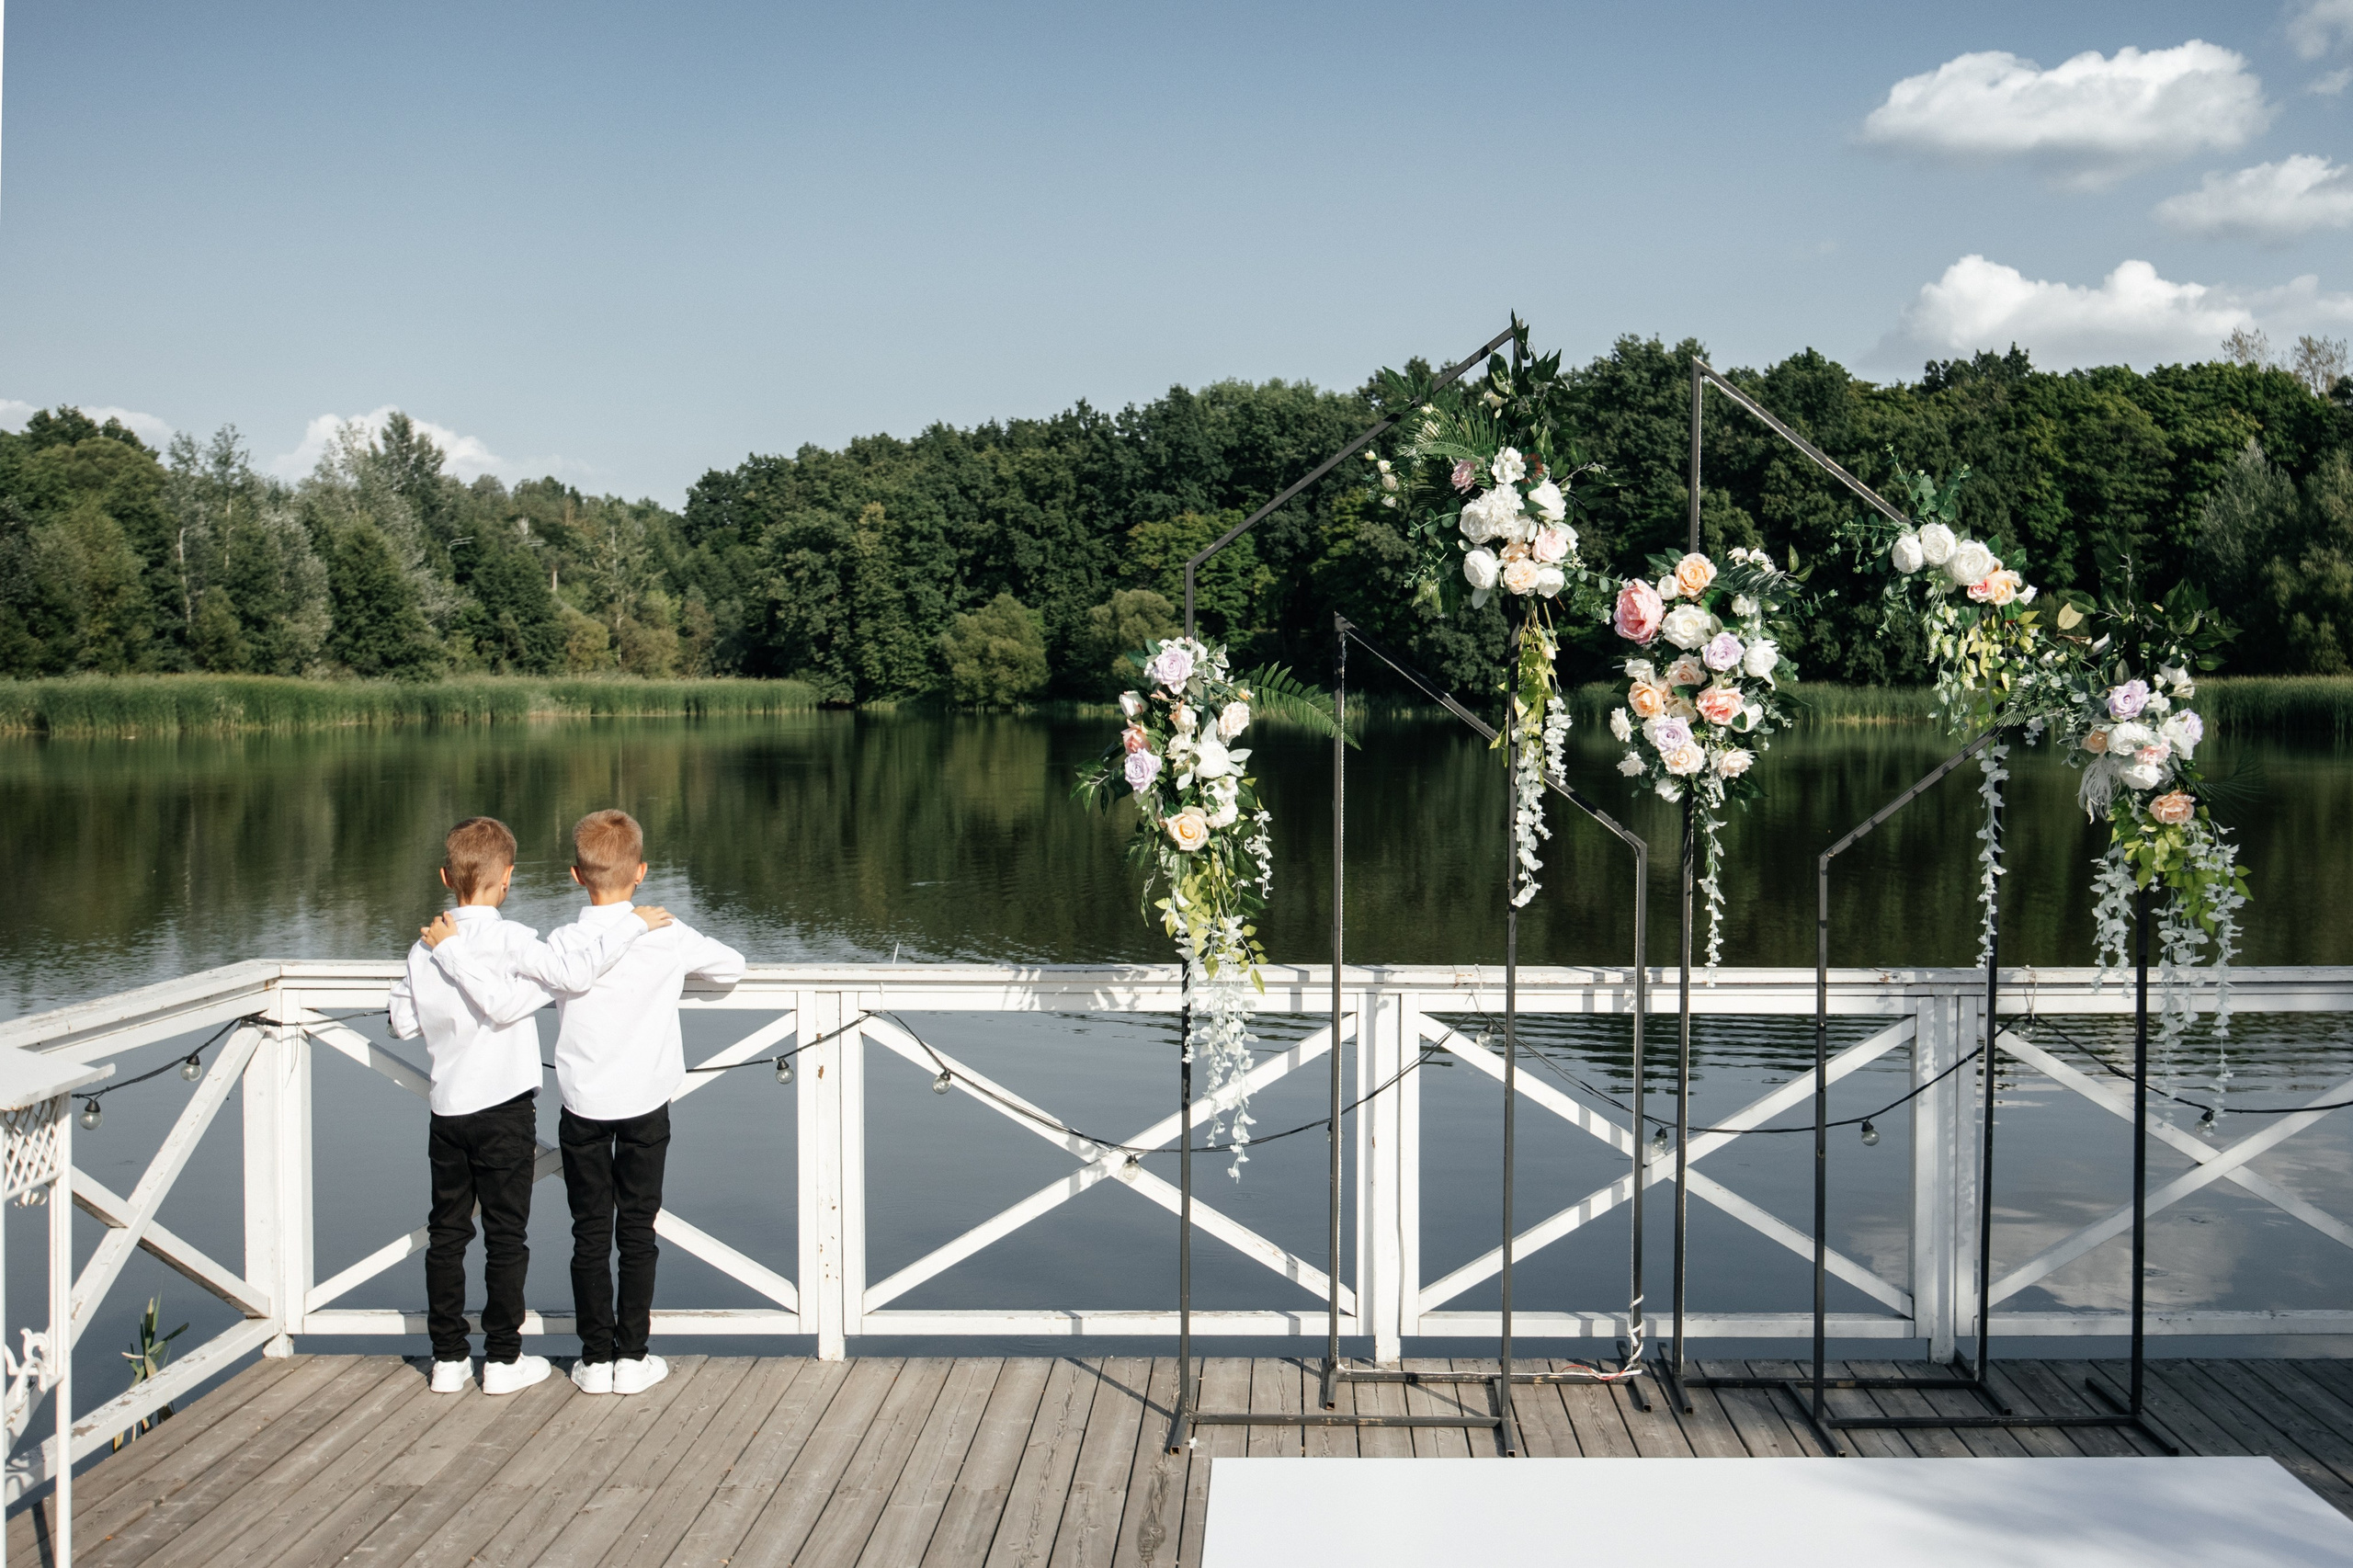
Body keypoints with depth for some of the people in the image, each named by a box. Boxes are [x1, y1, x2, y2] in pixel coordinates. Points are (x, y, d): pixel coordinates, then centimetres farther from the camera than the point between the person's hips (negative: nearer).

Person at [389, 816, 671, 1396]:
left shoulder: (424, 947, 2)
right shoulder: (510, 939, -14)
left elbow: (402, 1024, 9)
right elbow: (574, 971, -26)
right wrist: (633, 927, -18)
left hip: (446, 1109, 5)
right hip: (504, 1108, -4)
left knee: (446, 1232, 12)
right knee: (506, 1234, 5)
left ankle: (448, 1357, 16)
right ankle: (503, 1358, 10)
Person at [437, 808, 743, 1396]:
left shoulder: (564, 944, -12)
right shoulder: (667, 937, -8)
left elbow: (506, 999, -22)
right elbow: (732, 966, 7)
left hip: (583, 1107, 0)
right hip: (646, 1105, 0)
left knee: (590, 1233, 9)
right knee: (637, 1232, 9)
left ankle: (595, 1358, 13)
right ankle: (632, 1357, 12)